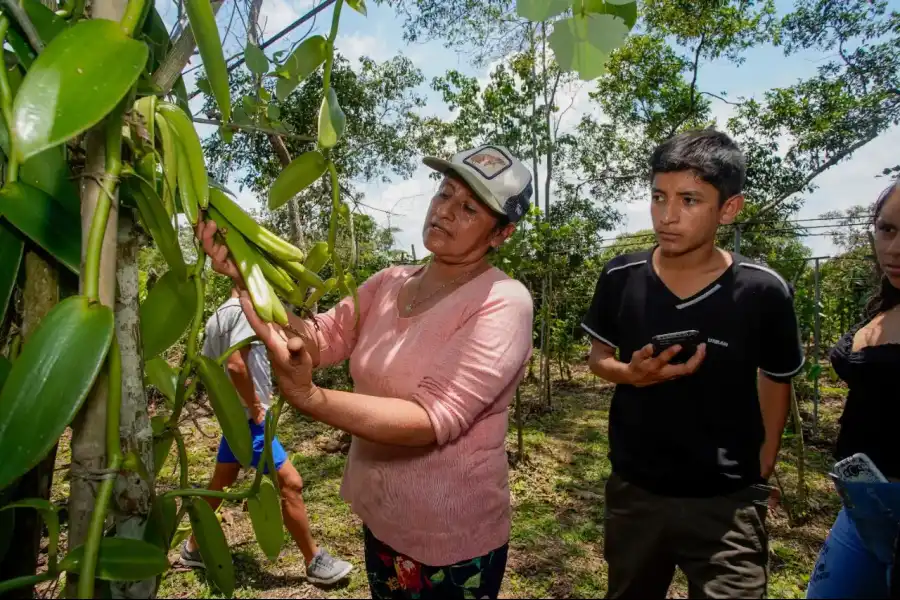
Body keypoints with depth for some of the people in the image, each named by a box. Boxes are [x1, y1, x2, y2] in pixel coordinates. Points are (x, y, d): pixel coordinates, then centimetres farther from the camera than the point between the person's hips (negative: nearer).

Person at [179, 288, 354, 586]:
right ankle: (315, 562, 5)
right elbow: (236, 364, -30)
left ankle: (194, 548, 39)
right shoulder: (244, 310, -19)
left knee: (220, 484, 22)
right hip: (248, 419, -10)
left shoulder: (218, 315, 12)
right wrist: (255, 406, -19)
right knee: (290, 483, -5)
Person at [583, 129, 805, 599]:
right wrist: (633, 374, -19)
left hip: (726, 502, -3)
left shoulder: (763, 292, -16)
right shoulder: (620, 277, -12)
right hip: (632, 491, 4)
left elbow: (776, 381, 1)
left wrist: (760, 473, 2)